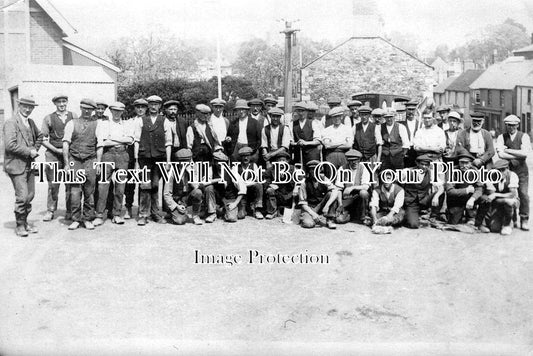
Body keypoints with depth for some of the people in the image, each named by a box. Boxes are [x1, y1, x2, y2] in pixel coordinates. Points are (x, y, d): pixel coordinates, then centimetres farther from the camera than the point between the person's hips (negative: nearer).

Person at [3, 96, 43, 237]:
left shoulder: (30, 122, 12)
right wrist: (29, 151, -15)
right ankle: (19, 226, 6)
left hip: (29, 165, 7)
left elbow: (39, 136, 30)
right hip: (16, 165, -7)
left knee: (30, 195, 10)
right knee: (22, 196, -8)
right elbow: (10, 145, -21)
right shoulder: (11, 123, -12)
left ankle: (25, 221, 25)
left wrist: (35, 150, 13)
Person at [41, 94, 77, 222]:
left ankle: (70, 211, 8)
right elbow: (43, 140, 4)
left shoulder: (74, 116, 9)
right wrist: (57, 150, -7)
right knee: (53, 184, 0)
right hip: (53, 154, -1)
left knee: (71, 183, -1)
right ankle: (50, 211, 9)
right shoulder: (48, 118, 6)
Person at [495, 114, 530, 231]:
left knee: (523, 194, -6)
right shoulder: (501, 137, 4)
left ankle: (524, 220, 4)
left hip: (521, 170, -1)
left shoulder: (524, 136, 2)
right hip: (506, 169, 1)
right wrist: (519, 155, -11)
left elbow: (525, 153, -13)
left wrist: (508, 150, -9)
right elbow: (501, 154, -10)